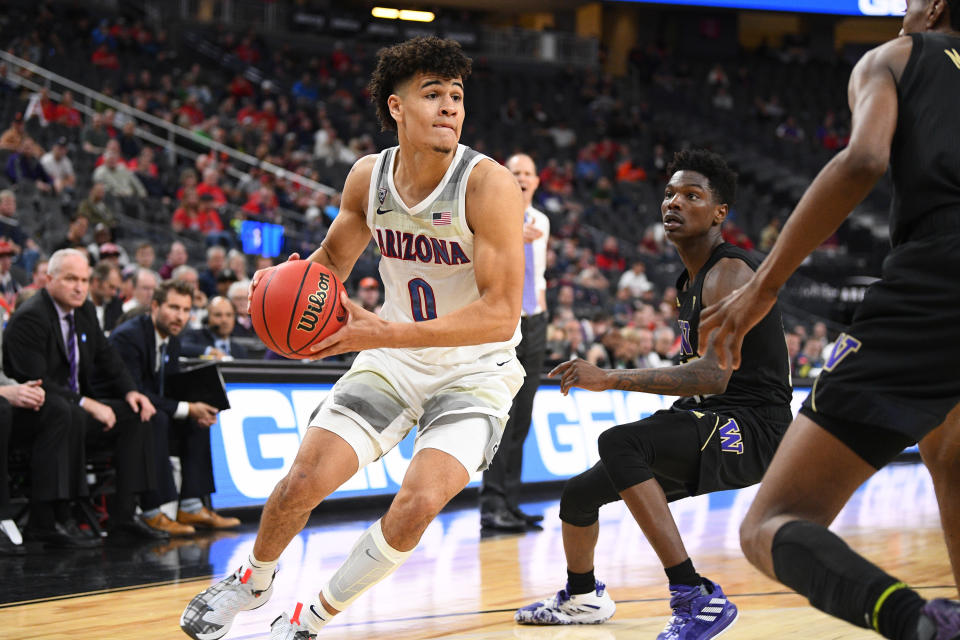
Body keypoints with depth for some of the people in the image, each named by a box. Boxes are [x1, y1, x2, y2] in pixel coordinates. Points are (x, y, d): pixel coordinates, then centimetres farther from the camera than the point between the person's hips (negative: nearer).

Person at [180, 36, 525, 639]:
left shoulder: (489, 184, -24)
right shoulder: (369, 177, -7)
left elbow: (500, 314, -29)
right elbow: (331, 262, 12)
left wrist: (389, 333, -36)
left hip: (476, 368, -4)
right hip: (395, 358, 4)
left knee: (417, 503, -23)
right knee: (304, 482, -4)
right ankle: (253, 580, 30)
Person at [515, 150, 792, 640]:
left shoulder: (729, 273, -16)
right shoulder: (689, 281, 15)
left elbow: (713, 375, -29)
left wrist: (610, 378, -30)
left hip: (752, 428, -10)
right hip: (708, 420, 10)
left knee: (618, 443, -34)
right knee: (578, 494, 15)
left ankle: (697, 598, -32)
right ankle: (581, 597, 46)